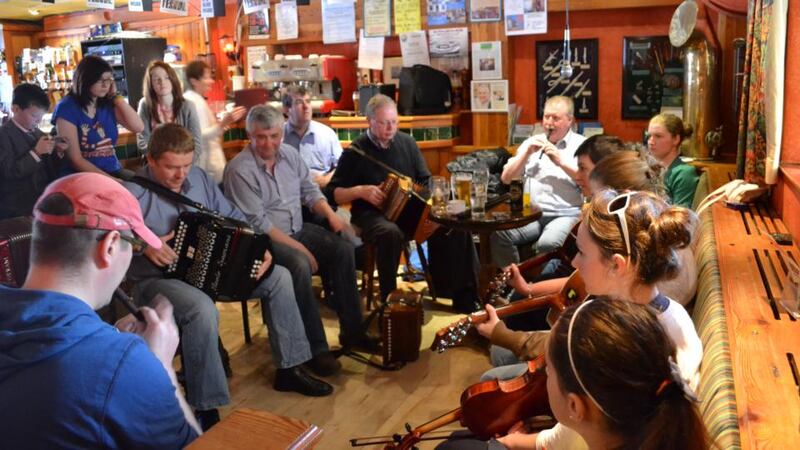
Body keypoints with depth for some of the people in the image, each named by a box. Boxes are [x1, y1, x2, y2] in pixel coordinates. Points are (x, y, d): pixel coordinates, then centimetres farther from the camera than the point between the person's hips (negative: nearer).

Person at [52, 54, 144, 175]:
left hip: (112, 172, 6)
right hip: (81, 177, -5)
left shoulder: (107, 104, 11)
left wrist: (116, 97, 1)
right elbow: (75, 159, -11)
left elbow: (138, 128, 1)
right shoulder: (66, 108, -6)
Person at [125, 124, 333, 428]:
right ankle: (205, 410, -27)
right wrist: (143, 245, -32)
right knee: (203, 309, -40)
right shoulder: (132, 192, -13)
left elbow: (232, 217, 10)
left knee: (279, 277, -2)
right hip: (157, 278, -7)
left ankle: (288, 369, 7)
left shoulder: (198, 178, 6)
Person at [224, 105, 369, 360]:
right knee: (300, 265, -34)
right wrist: (299, 248, -22)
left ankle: (351, 331, -4)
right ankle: (316, 348, -23)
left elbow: (309, 190, 13)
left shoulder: (289, 154, 6)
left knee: (343, 248, -13)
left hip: (298, 229, 7)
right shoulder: (240, 170, -16)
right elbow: (257, 223, -19)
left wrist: (331, 216, -6)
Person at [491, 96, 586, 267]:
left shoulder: (581, 145, 5)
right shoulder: (531, 142, 18)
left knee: (547, 244, -34)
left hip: (565, 215, -4)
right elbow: (506, 178, 12)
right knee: (499, 235, -23)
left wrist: (561, 162, -15)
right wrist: (527, 153, -1)